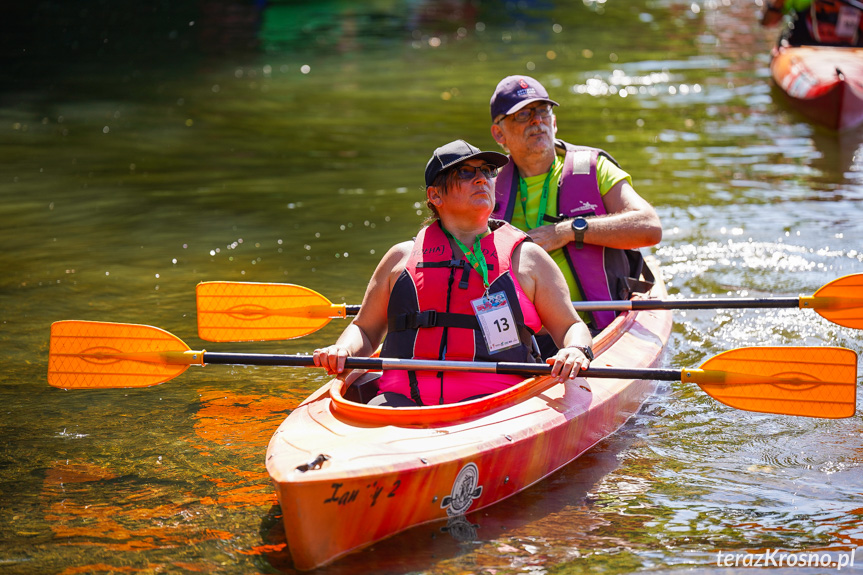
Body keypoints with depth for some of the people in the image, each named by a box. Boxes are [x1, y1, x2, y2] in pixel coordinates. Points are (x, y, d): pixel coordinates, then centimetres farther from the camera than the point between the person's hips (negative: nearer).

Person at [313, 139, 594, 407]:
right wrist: (342, 351, 3)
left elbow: (571, 326, 17)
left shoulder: (527, 258, 17)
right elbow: (365, 329, 27)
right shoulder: (401, 258, 21)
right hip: (402, 398, 1)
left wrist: (576, 351, -7)